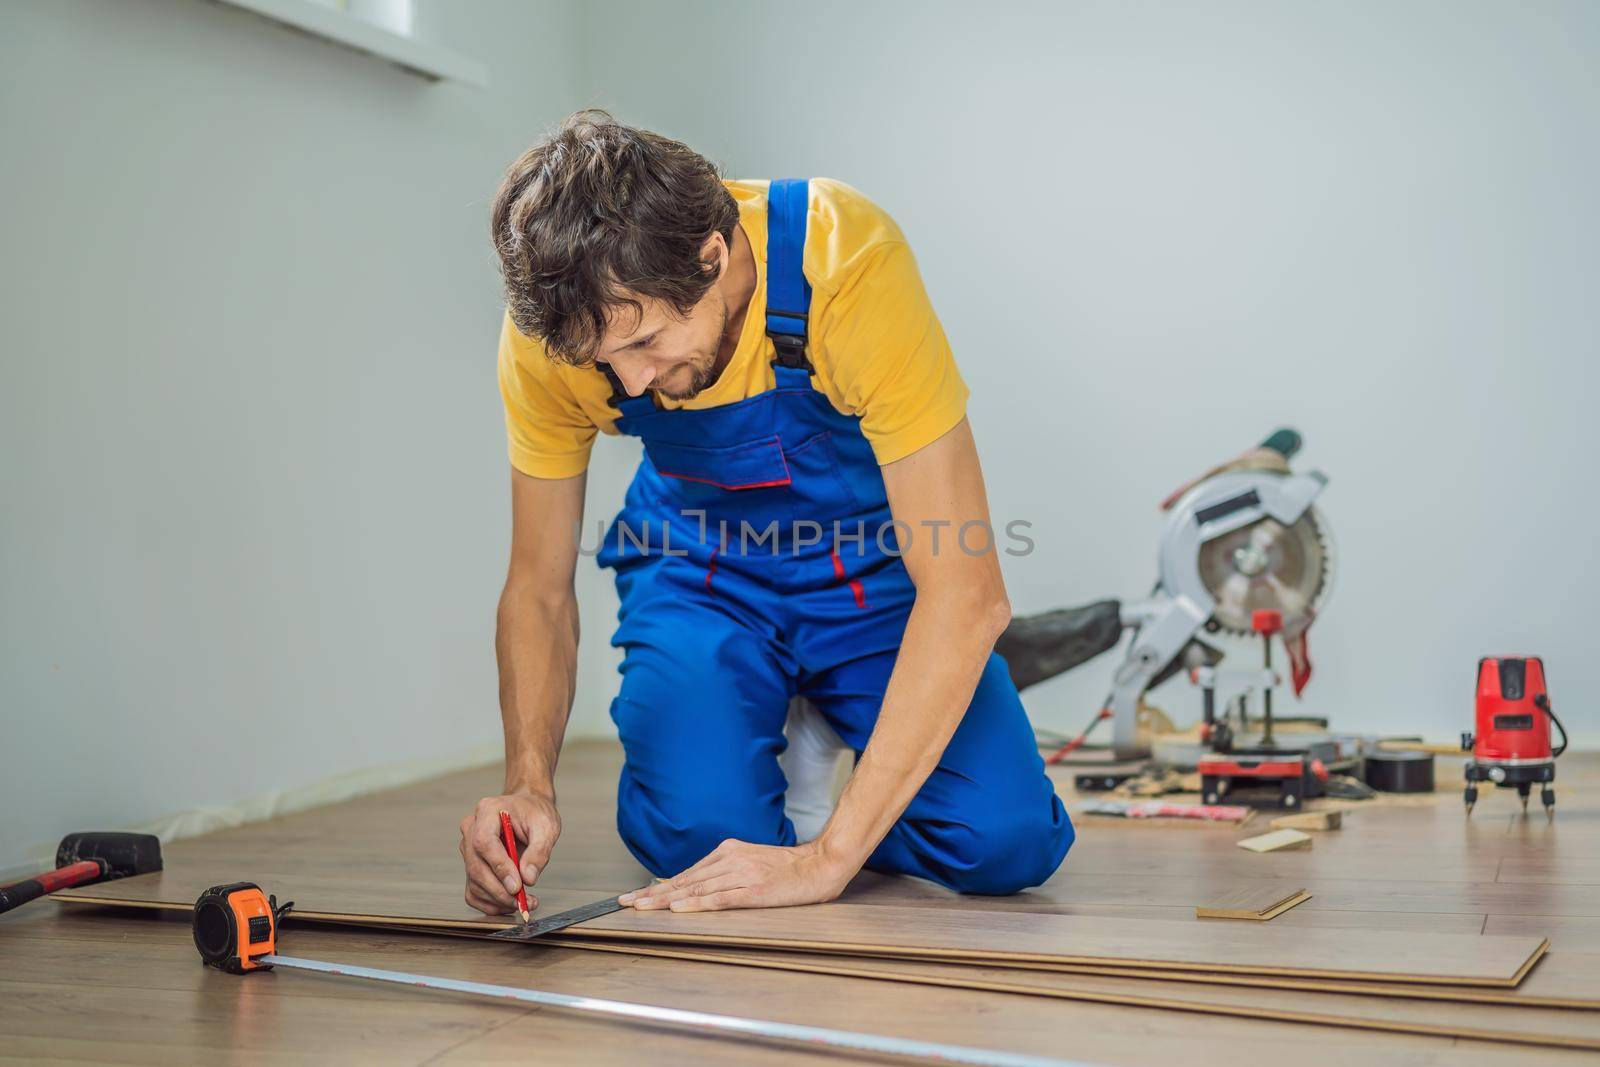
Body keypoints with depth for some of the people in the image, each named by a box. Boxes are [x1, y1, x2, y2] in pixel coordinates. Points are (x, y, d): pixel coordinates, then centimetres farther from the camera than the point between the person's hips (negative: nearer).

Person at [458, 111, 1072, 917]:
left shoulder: (848, 262, -35)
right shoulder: (549, 332, -24)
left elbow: (968, 592, -35)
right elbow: (539, 588, -9)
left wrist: (829, 855, -37)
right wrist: (528, 785, -27)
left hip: (875, 566, -1)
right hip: (700, 569, 1)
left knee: (1006, 843, -19)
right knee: (696, 832, -26)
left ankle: (817, 731, 11)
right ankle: (770, 748, 10)